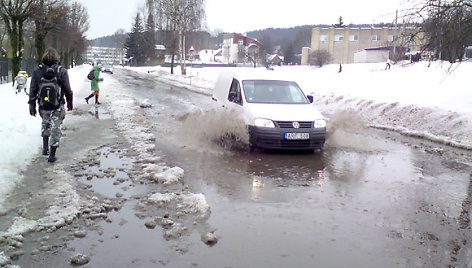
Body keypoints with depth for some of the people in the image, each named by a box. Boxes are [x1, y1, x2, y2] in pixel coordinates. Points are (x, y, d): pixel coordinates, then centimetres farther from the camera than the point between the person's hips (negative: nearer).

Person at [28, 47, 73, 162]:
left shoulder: (37, 72, -2)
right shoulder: (62, 71, -8)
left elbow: (33, 91, 2)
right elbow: (68, 90, -4)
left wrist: (32, 106, 10)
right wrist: (69, 103, 9)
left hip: (43, 106, 3)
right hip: (57, 107, -2)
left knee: (45, 124, 27)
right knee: (55, 128, 6)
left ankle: (45, 148, 28)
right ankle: (52, 155, 6)